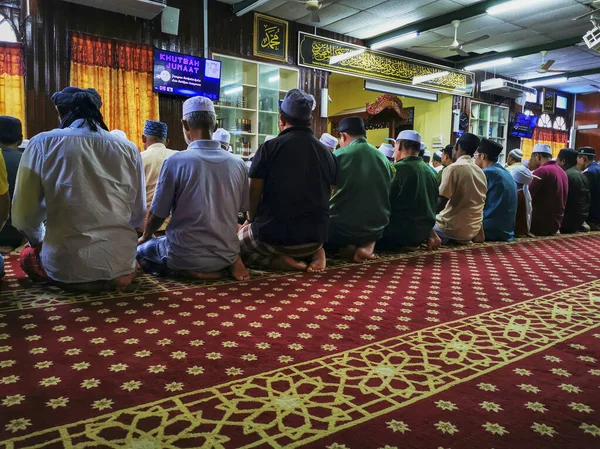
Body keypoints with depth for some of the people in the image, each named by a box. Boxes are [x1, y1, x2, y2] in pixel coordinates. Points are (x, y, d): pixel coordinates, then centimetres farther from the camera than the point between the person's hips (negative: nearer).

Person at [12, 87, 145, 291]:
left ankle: (72, 279, 5)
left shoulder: (43, 143, -4)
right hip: (120, 263, 3)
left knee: (27, 256, 31)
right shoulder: (129, 149, 1)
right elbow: (138, 215, 7)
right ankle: (118, 274, 7)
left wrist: (40, 241, 20)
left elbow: (23, 215, -1)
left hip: (65, 266, -2)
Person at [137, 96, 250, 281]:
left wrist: (145, 237, 18)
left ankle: (188, 271, 2)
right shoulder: (238, 164, -4)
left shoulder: (175, 161, -14)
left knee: (140, 250, 25)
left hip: (185, 257, -4)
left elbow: (157, 214, -4)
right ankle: (229, 263, 7)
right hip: (227, 254, 4)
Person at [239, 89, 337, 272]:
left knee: (238, 238, 26)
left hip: (273, 236, -4)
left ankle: (280, 260, -2)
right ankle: (314, 253, 3)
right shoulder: (328, 153, 3)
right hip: (315, 236, 4)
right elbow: (324, 200, 9)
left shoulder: (269, 148, -9)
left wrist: (251, 221, 17)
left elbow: (253, 197, -4)